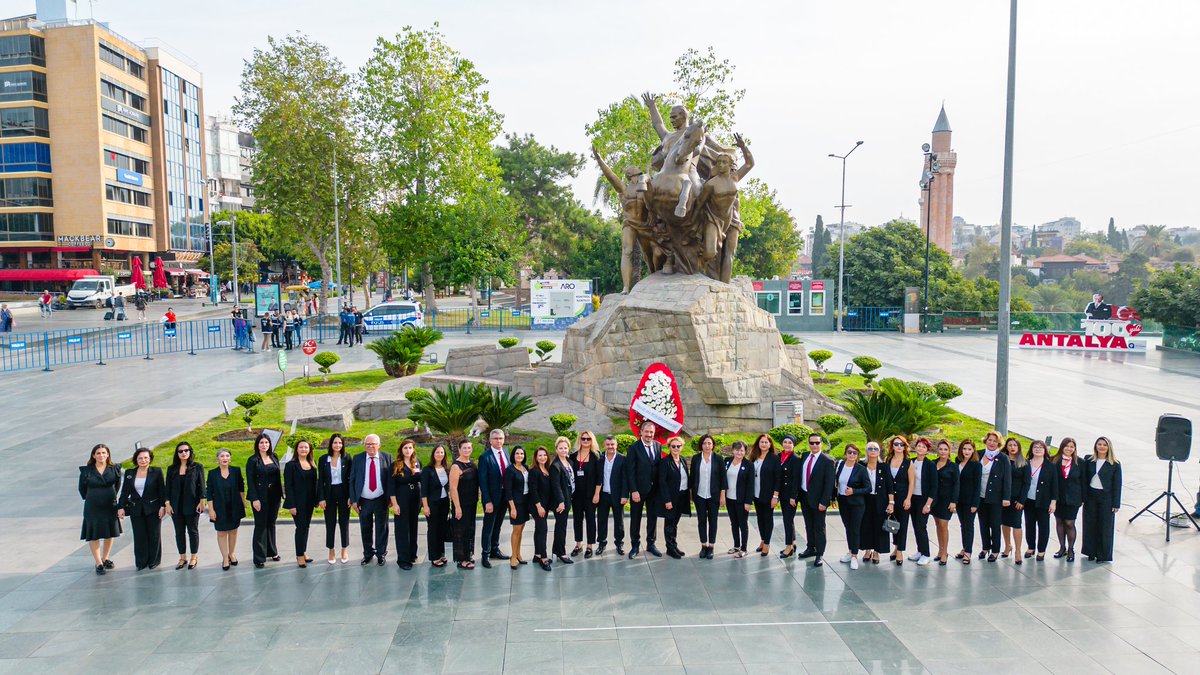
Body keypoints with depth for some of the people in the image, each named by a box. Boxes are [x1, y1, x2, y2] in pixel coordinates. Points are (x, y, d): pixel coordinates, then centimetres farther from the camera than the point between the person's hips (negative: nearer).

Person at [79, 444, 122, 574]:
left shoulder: (114, 470, -2)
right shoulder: (86, 471, -6)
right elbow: (82, 488, 6)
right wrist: (90, 499, 9)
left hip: (110, 507, 2)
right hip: (92, 508, -2)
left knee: (109, 534, 11)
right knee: (94, 535, 0)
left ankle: (105, 558, 28)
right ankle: (98, 563, 7)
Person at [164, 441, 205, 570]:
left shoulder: (197, 467, -2)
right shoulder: (171, 469, 5)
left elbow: (201, 486, -3)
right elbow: (168, 488, 6)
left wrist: (202, 502, -8)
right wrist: (167, 503, -1)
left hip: (192, 506, -3)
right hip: (176, 506, 3)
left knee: (193, 531, 6)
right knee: (179, 532, 9)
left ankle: (194, 558, 16)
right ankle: (182, 558, 20)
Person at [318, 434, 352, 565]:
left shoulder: (347, 459, -2)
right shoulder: (323, 459, 0)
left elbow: (350, 479, -1)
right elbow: (320, 480, 1)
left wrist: (350, 497, -7)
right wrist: (321, 498, -5)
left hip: (343, 494, -1)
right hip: (329, 494, 1)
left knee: (344, 522, 6)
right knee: (330, 523, 7)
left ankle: (344, 550, 19)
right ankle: (331, 551, 19)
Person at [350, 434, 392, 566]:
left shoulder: (386, 457, -2)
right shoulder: (357, 458, 0)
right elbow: (352, 480, 1)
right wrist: (353, 500, -5)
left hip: (381, 500, -1)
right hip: (363, 501, 1)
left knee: (381, 528, 9)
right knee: (365, 529, 12)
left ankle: (381, 554, 24)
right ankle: (368, 553, 29)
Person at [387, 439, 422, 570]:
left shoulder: (417, 463, 4)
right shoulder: (396, 465, -7)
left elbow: (421, 480, 9)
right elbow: (391, 486, -8)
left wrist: (422, 499, 3)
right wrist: (394, 504, -13)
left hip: (415, 499, 4)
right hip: (401, 500, -4)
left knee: (413, 527, 12)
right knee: (402, 528, 0)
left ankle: (412, 554, 24)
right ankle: (403, 559, 6)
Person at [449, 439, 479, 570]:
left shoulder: (472, 463, 7)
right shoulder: (456, 466, -16)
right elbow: (453, 488, -18)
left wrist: (477, 499, 11)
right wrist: (457, 507, -21)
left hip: (472, 504, 8)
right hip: (461, 505, -8)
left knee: (470, 530, 17)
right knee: (460, 532, 1)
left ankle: (467, 556, 29)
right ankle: (461, 560, 9)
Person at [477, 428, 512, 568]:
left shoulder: (506, 452, 4)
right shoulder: (485, 457, -15)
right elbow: (482, 481, -16)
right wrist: (488, 501, -19)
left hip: (505, 496, 6)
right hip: (492, 497, -6)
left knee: (497, 525, 18)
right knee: (489, 526, 4)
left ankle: (495, 550, 32)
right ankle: (485, 555, 14)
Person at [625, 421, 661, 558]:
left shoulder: (658, 446, 3)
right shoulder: (634, 447, -10)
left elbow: (660, 467, 6)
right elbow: (630, 471, -12)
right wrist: (634, 491, -17)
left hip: (654, 489, 4)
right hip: (638, 490, -4)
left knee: (653, 518, 13)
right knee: (635, 519, 7)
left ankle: (651, 544, 26)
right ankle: (635, 546, 19)